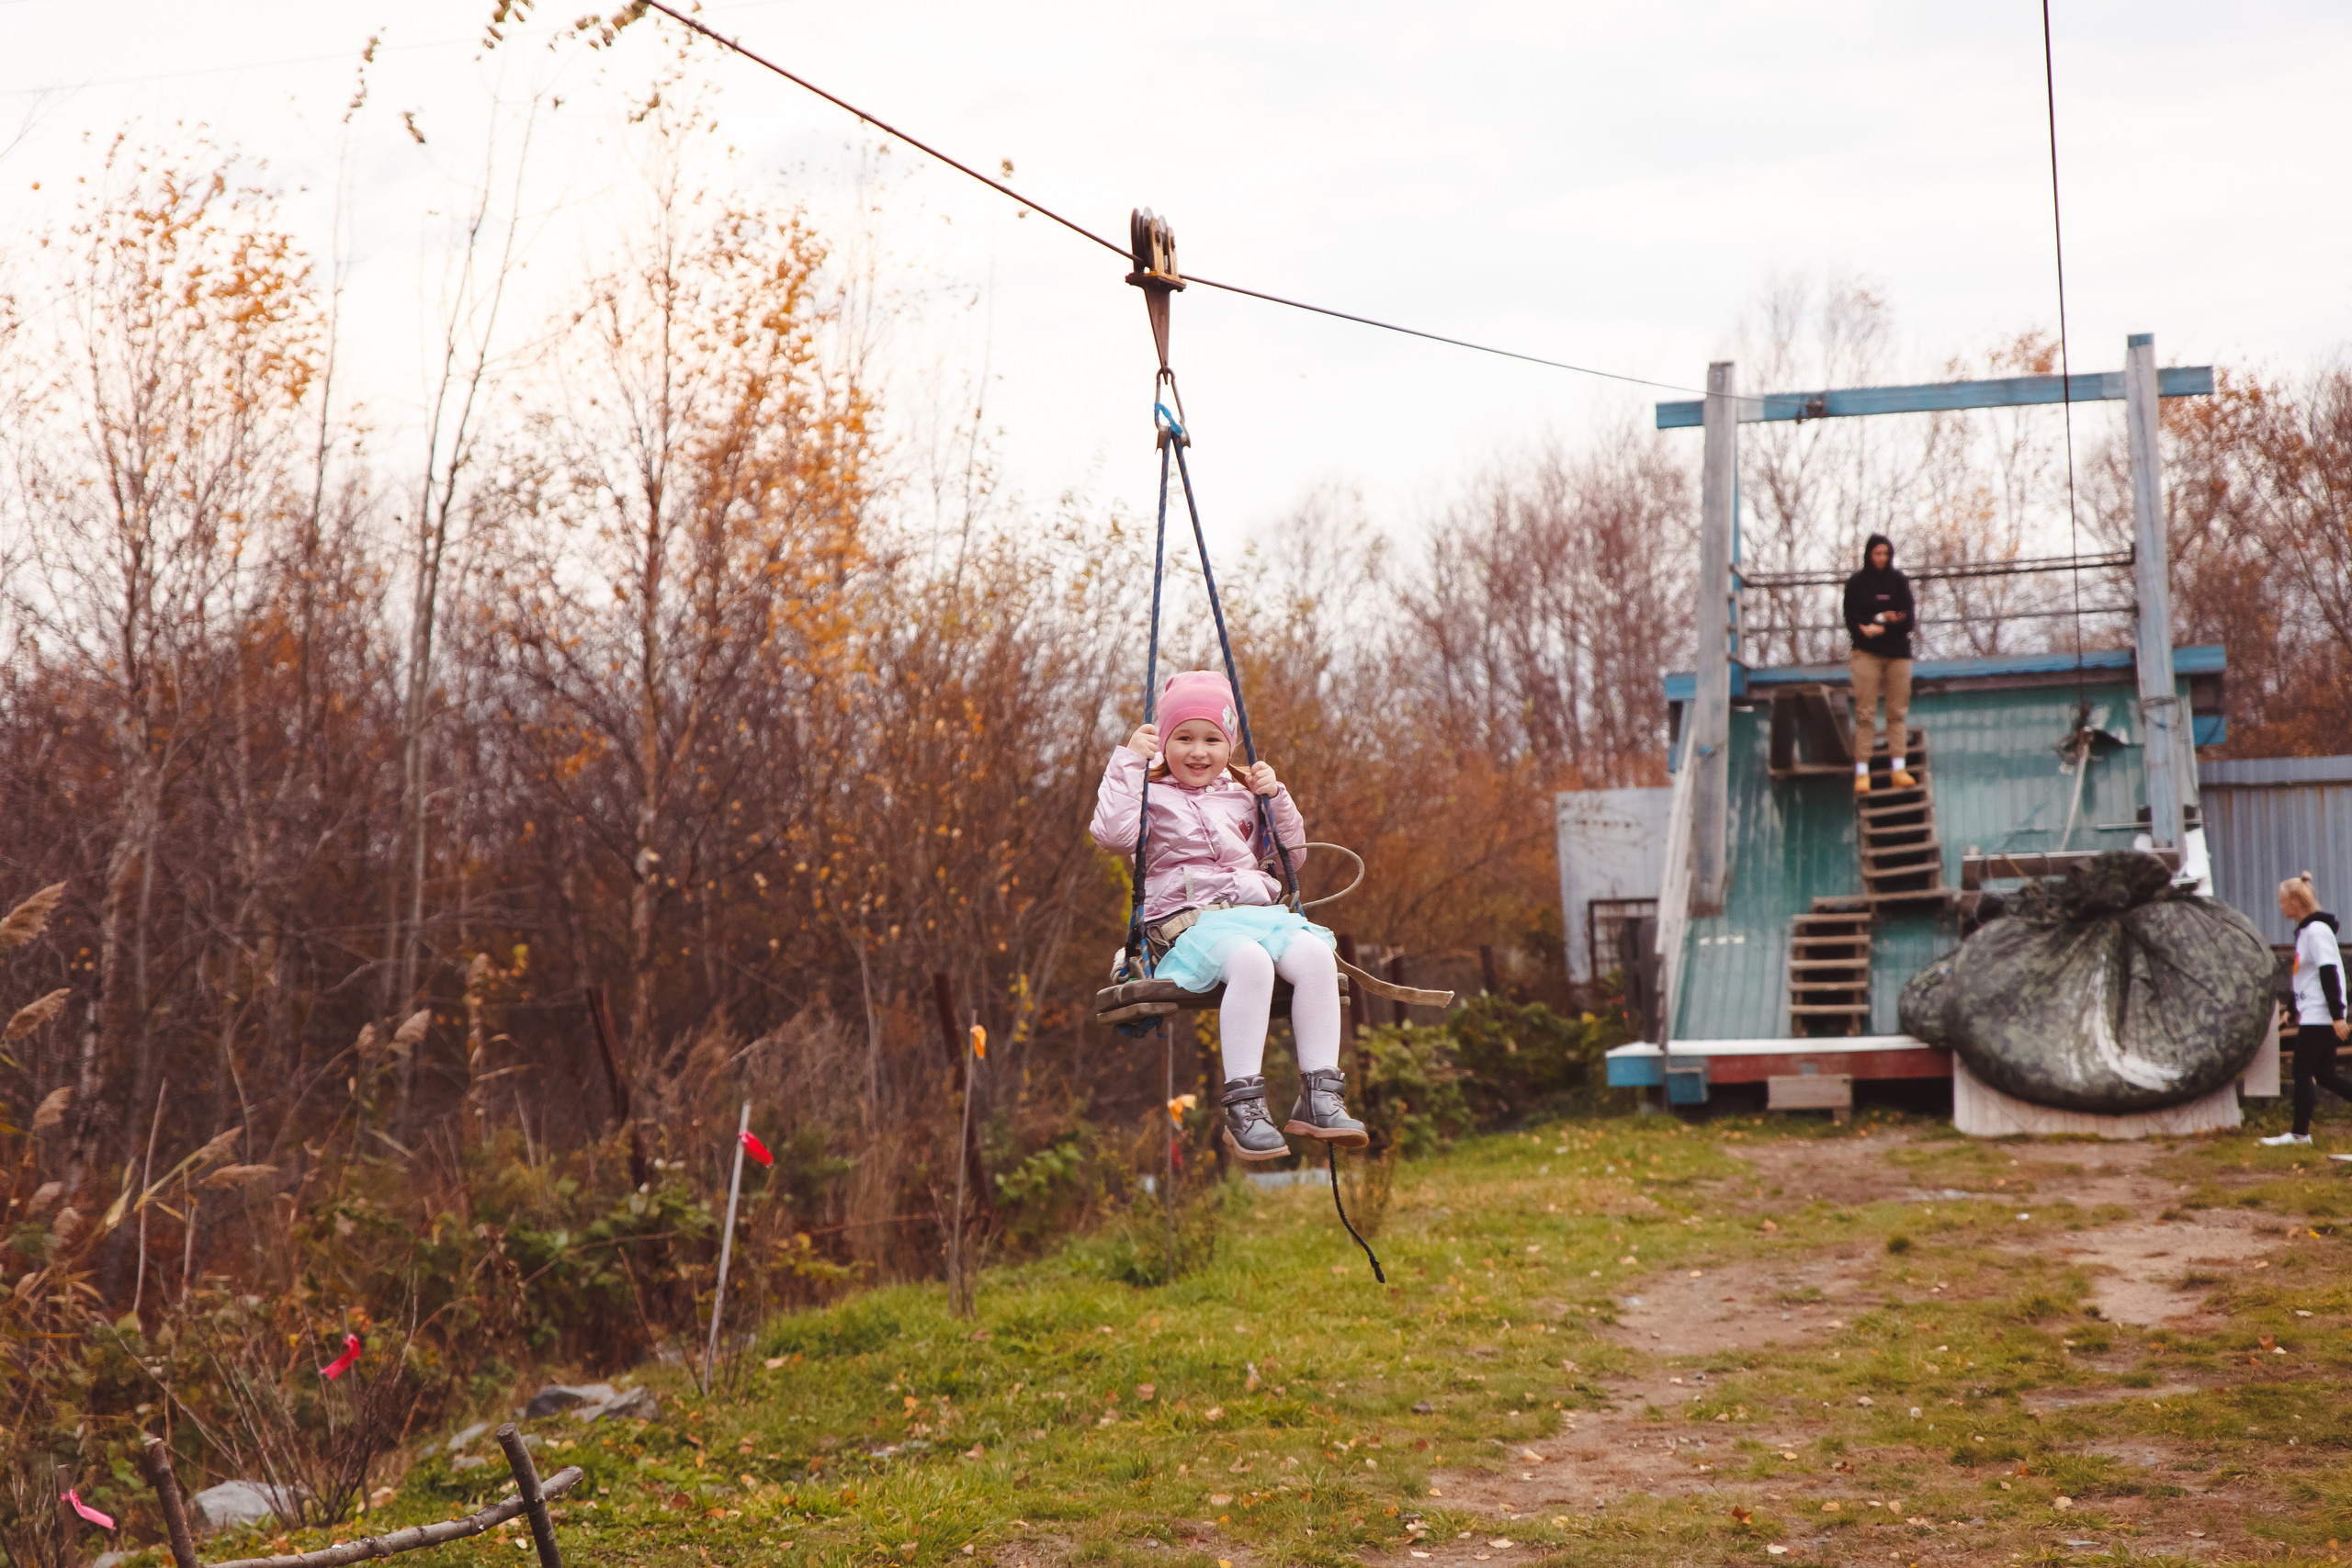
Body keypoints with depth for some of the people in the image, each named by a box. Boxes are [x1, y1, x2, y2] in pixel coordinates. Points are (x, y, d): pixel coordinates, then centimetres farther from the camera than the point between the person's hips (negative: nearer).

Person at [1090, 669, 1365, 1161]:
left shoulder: (1240, 795, 24)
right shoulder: (1152, 794, 10)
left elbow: (1291, 856, 28)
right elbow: (1113, 833, -11)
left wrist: (1276, 798, 13)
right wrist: (1129, 760, -6)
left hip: (1257, 909, 5)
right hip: (1187, 918, -5)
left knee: (1315, 955, -27)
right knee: (1250, 961, -38)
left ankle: (1319, 1097, -28)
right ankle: (1243, 1106, -37)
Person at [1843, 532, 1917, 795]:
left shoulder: (1899, 581, 10)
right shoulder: (1856, 583, 6)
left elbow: (1907, 619, 2)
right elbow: (1852, 620, -1)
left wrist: (1878, 629, -10)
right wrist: (1884, 619, -11)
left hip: (1898, 652, 2)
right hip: (1867, 653, -2)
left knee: (1898, 712, -2)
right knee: (1865, 712, -8)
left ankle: (1898, 768, -3)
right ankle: (1862, 771, -10)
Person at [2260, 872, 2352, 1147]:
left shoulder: (2317, 930, -16)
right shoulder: (2305, 930, 14)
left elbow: (2329, 974, -20)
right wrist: (2295, 1010, 26)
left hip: (2319, 1017, -9)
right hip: (2312, 1015, 9)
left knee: (2303, 1073, -4)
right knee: (2324, 1074, 9)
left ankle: (2300, 1133, 2)